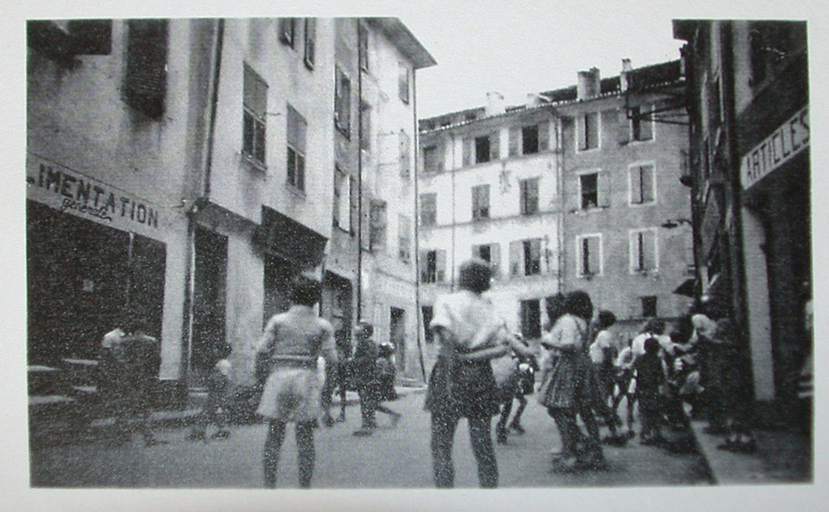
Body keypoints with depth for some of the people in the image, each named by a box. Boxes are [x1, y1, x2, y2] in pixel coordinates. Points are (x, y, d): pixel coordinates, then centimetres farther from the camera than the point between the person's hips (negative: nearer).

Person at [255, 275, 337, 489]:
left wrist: (262, 377, 8)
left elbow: (262, 351, -1)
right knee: (305, 437, 7)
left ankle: (269, 484, 7)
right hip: (307, 378, 0)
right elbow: (331, 359, -1)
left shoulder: (278, 320, 3)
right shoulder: (322, 325, 3)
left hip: (279, 377, 0)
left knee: (274, 435, 7)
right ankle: (305, 486, 9)